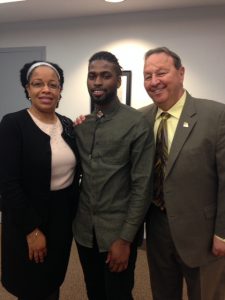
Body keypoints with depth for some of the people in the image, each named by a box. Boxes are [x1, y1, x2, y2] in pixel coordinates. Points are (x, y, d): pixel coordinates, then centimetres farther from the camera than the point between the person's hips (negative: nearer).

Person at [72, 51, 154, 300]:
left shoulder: (136, 123, -12)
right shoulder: (80, 123, 3)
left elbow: (142, 186, -14)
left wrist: (125, 238, -14)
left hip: (118, 231, -4)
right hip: (84, 228, 5)